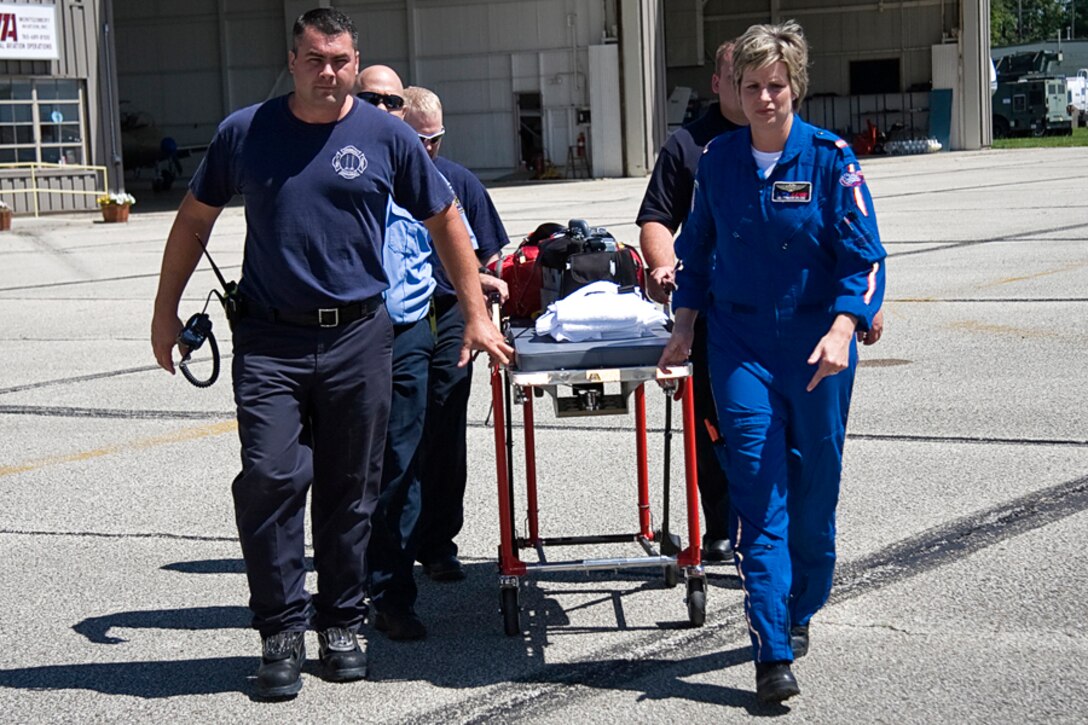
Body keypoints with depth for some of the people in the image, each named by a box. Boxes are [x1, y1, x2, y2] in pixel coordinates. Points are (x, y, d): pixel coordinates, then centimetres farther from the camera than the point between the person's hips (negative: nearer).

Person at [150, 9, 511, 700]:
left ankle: (341, 624, 21)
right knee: (270, 479, -10)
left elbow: (445, 220, 11)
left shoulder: (386, 136, 2)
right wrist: (166, 310, 15)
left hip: (358, 338, 1)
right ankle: (283, 630, 1)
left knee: (350, 490, 7)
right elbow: (195, 220, 15)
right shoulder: (244, 132, 4)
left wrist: (477, 315, 8)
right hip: (269, 339, 0)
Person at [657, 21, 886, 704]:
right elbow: (698, 248, 17)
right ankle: (773, 652, -9)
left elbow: (864, 255, -8)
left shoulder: (830, 157, -6)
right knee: (759, 489, -7)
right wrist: (685, 323, 12)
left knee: (814, 487, 8)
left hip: (816, 347, -1)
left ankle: (800, 611, 32)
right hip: (741, 346, 1)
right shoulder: (718, 159, 4)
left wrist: (842, 329, -21)